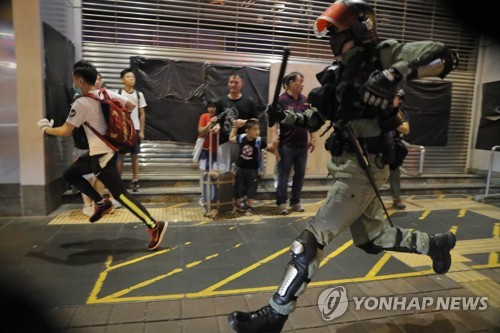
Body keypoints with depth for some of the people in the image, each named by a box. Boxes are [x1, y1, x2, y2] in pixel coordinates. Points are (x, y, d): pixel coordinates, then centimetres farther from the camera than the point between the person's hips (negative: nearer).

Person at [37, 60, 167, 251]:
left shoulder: (81, 104, -17)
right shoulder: (107, 94, 3)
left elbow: (65, 132, -11)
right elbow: (131, 106, 9)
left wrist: (45, 129, 9)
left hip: (102, 154, -9)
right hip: (101, 150, 9)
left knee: (120, 193, -9)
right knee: (69, 174, 21)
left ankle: (155, 227, -11)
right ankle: (101, 203, 21)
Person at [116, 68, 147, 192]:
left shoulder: (139, 94, 6)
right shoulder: (118, 94, 0)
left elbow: (142, 114, 7)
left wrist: (141, 131, 1)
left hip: (135, 129, 2)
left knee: (134, 156, 6)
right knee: (121, 156, 2)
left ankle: (135, 181, 12)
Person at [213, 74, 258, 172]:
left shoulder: (249, 102, 5)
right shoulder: (221, 101, 9)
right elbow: (218, 120, 13)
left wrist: (244, 122, -12)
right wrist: (217, 126, -9)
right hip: (225, 141, 1)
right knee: (223, 170, 2)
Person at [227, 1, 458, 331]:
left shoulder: (383, 54, -6)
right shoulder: (340, 72, 13)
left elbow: (446, 56, -18)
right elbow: (315, 118, 16)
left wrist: (395, 73, -32)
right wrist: (284, 115, -1)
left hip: (363, 169, -8)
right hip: (347, 166, 9)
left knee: (313, 238, -9)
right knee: (371, 239, 22)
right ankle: (436, 243, 45)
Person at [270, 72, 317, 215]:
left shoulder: (305, 100, 10)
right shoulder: (281, 100, -7)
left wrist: (312, 139, 14)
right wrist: (274, 138, -25)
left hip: (302, 145, 6)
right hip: (286, 145, -5)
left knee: (300, 174, 11)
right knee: (283, 175, 3)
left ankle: (295, 201, 23)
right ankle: (281, 202, 13)